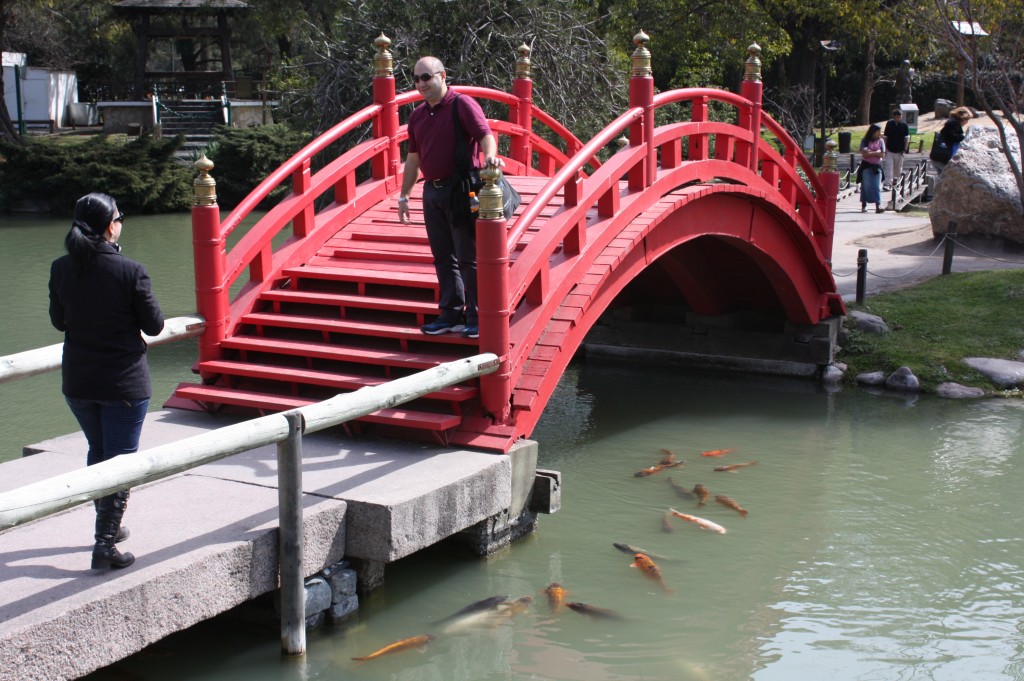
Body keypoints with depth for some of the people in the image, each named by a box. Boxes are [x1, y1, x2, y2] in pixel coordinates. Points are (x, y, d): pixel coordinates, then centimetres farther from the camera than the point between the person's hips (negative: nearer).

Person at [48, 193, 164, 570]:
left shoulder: (61, 269, -5)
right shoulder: (130, 271, -19)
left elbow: (58, 321, 7)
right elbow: (154, 325, -10)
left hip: (77, 382, 5)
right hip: (124, 381, -5)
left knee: (98, 451, 23)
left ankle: (107, 526, 37)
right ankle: (105, 546, 2)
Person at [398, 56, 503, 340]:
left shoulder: (463, 104, -7)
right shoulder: (417, 116, 13)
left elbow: (485, 135, -20)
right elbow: (413, 159, 19)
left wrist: (489, 156, -41)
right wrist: (404, 196, 17)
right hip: (432, 192, 7)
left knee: (468, 258, -3)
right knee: (443, 258, 11)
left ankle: (477, 317, 4)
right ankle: (451, 315, 20)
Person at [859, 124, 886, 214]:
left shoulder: (880, 141, 6)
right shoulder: (865, 141, -1)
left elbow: (882, 155, -2)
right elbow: (864, 154, -12)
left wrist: (870, 152, -11)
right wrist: (876, 153, -12)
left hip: (876, 166, 2)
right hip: (866, 166, -2)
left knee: (877, 186, -4)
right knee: (866, 186, -1)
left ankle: (878, 206, -10)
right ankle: (864, 205, 5)